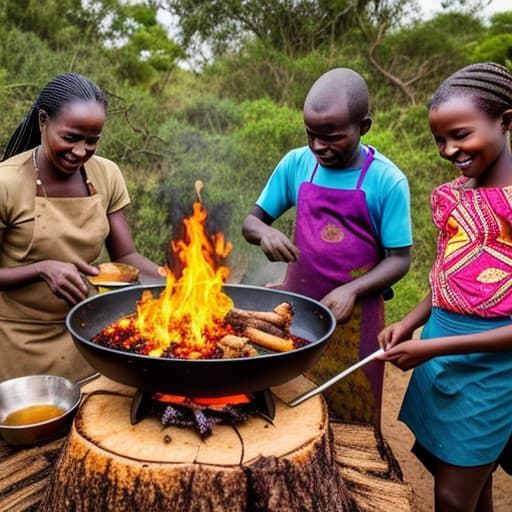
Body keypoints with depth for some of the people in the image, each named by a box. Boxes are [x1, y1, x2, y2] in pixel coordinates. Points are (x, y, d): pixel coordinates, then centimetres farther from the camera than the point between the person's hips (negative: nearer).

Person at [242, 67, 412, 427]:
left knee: (350, 420, 13)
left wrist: (352, 290, -24)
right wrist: (265, 233, -19)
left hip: (353, 316, -2)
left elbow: (399, 258, -8)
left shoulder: (387, 181, -13)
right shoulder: (296, 164, -4)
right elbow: (251, 221, 4)